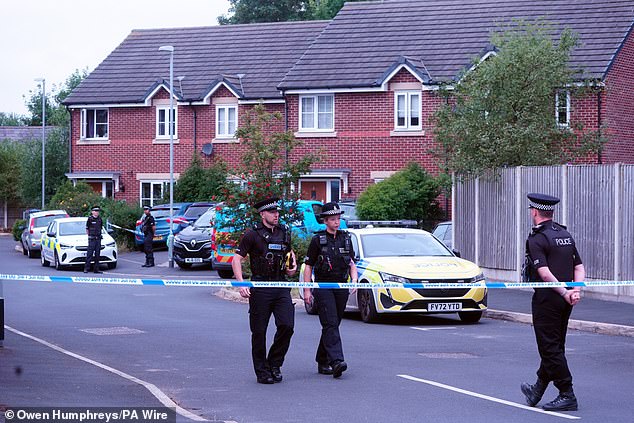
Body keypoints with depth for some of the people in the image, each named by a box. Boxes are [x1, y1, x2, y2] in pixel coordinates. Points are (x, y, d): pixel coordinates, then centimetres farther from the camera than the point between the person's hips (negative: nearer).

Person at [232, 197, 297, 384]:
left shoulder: (284, 233, 12)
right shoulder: (252, 235, -4)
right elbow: (237, 259, -5)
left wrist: (293, 265, 12)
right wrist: (241, 283, -17)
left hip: (281, 287, 4)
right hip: (260, 289, -4)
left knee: (286, 326, -8)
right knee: (259, 331, 2)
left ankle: (274, 364, 11)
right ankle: (262, 372, 12)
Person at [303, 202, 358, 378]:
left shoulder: (346, 238, 13)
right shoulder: (317, 240, 0)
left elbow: (352, 263, 19)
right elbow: (308, 266, 2)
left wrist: (354, 279, 0)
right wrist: (307, 290, -4)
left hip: (341, 288, 5)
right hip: (323, 288, -5)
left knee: (333, 325, 8)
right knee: (330, 325, -16)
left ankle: (322, 362, 18)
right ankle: (336, 361, -26)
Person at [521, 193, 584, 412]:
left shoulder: (536, 239, -12)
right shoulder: (566, 235, 13)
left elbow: (544, 273, -23)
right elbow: (579, 267, 8)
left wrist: (564, 293, -20)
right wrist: (576, 290, -3)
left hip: (547, 298, -8)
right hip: (565, 302, 8)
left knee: (550, 347, -2)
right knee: (554, 345, 15)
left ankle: (567, 396, -4)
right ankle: (538, 389, 29)